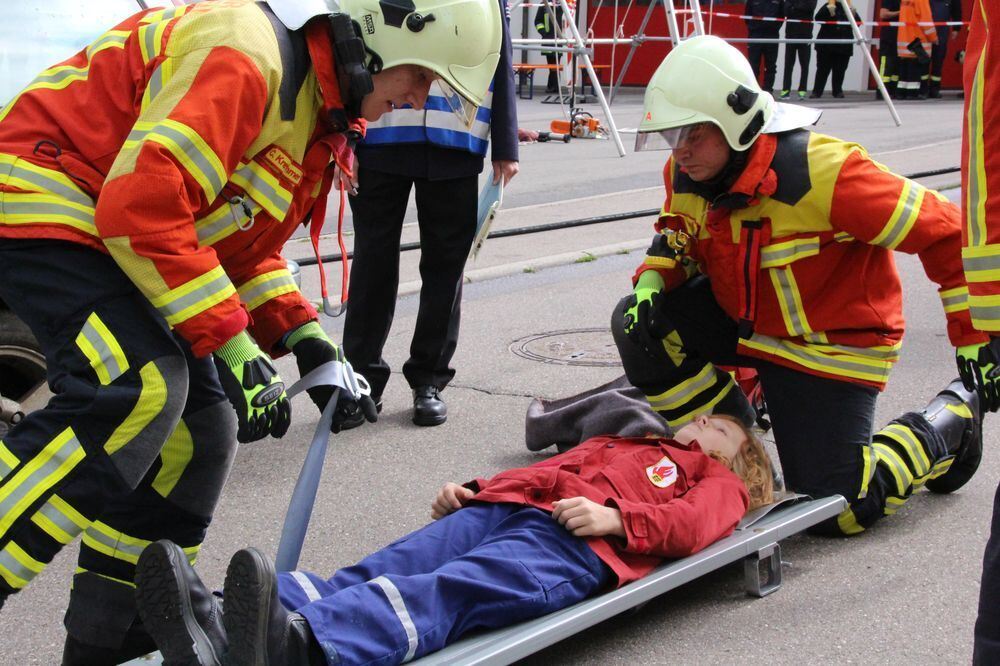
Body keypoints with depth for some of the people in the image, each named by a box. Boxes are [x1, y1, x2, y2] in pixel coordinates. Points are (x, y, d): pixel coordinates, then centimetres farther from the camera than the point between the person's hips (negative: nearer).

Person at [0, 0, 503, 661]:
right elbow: (141, 206, -31)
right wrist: (230, 344, -27)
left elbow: (240, 245, 18)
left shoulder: (322, 108, 11)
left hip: (118, 243, 10)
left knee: (200, 428, 5)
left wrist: (304, 337, 3)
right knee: (140, 389, -30)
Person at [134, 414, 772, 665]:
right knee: (385, 568, -23)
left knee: (451, 589, -35)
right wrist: (468, 490, 14)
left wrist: (616, 516, -11)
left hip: (571, 539, -5)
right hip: (500, 509, 6)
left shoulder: (718, 482, 29)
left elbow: (692, 523, 7)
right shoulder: (618, 443, 45)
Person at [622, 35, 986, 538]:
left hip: (833, 345, -6)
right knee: (639, 326, -15)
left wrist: (976, 341, -20)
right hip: (744, 321, 6)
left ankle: (950, 422, 20)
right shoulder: (684, 175, -10)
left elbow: (945, 232, -24)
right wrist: (652, 279, -12)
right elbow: (679, 239, 13)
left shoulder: (821, 173, -31)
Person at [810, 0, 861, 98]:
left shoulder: (850, 8, 8)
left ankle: (838, 91, 15)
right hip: (826, 45, -2)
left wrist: (854, 15, -15)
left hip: (844, 45, 2)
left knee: (840, 70, 5)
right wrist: (828, 11, -24)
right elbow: (817, 18, -10)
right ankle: (817, 92, 4)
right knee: (823, 69, 0)